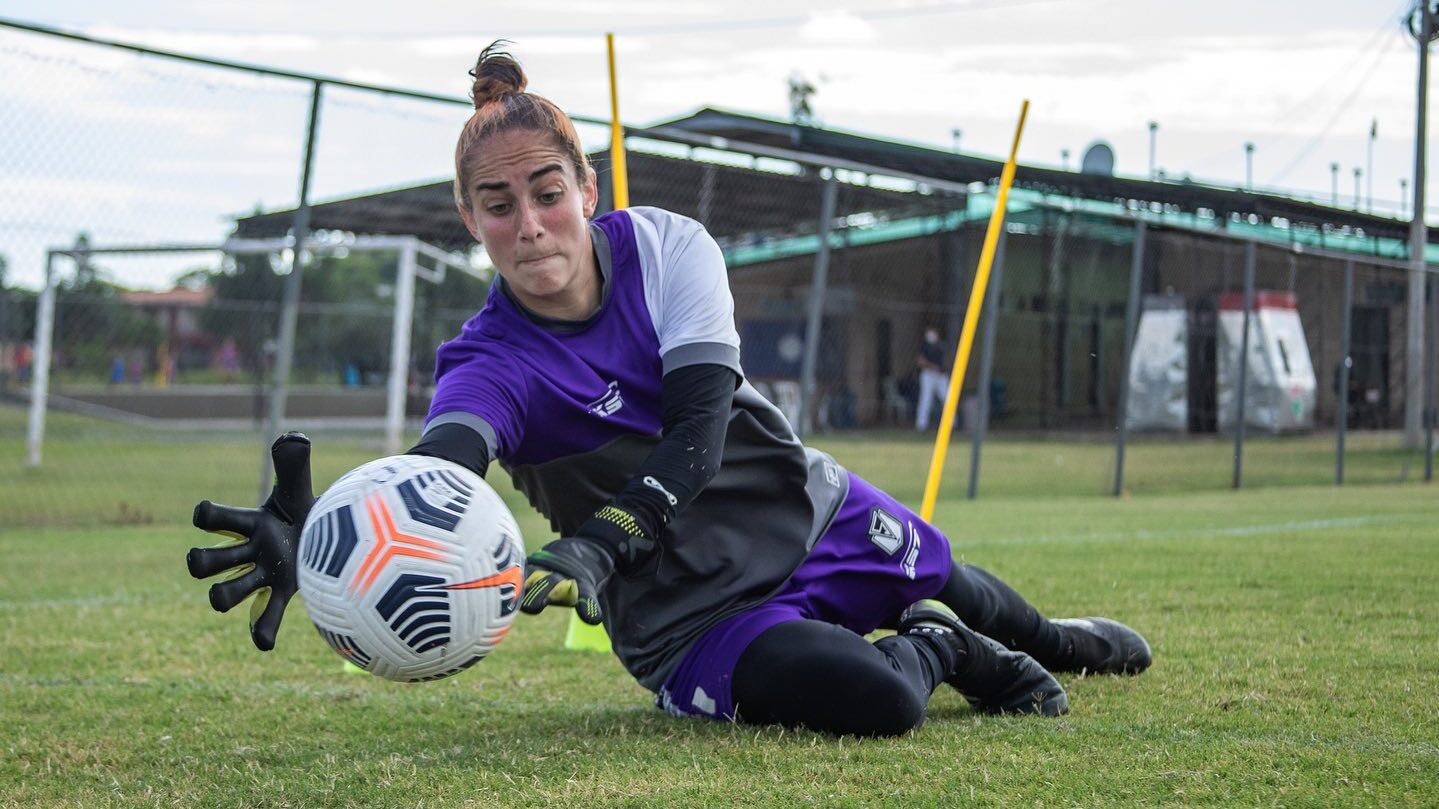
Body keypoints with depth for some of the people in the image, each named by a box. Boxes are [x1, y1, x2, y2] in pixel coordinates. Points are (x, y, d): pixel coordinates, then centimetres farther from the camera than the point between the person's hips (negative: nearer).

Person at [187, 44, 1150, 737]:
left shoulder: (664, 245, -15)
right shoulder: (488, 368, -22)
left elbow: (699, 427, -26)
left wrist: (596, 547, -44)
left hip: (810, 509, 4)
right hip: (692, 612, -4)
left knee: (953, 587, 26)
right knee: (879, 701, -27)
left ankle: (1050, 638, 63)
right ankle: (937, 654, 10)